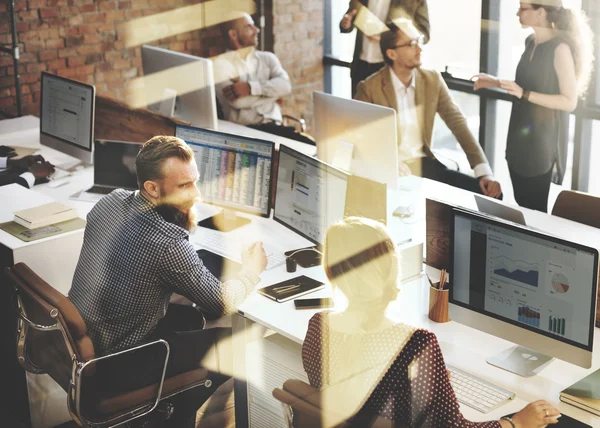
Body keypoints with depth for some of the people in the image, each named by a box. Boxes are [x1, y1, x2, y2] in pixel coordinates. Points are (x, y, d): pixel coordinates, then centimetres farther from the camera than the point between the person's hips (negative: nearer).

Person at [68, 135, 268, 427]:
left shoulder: (110, 202, -8)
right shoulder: (168, 245, -30)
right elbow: (221, 304, -13)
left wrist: (186, 217, 1)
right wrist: (251, 269, 4)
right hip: (112, 371, -8)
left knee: (191, 318, 24)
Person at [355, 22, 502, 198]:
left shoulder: (433, 80, 4)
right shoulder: (370, 88, -8)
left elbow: (458, 123, 0)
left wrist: (484, 172, -11)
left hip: (426, 165, 5)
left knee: (489, 194, -9)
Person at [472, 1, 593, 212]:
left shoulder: (560, 48, -18)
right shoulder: (531, 42, 7)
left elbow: (569, 102, -20)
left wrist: (523, 94, -26)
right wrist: (496, 82, 11)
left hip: (543, 140, -7)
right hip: (521, 136, 8)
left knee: (534, 208, 3)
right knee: (521, 206, 15)